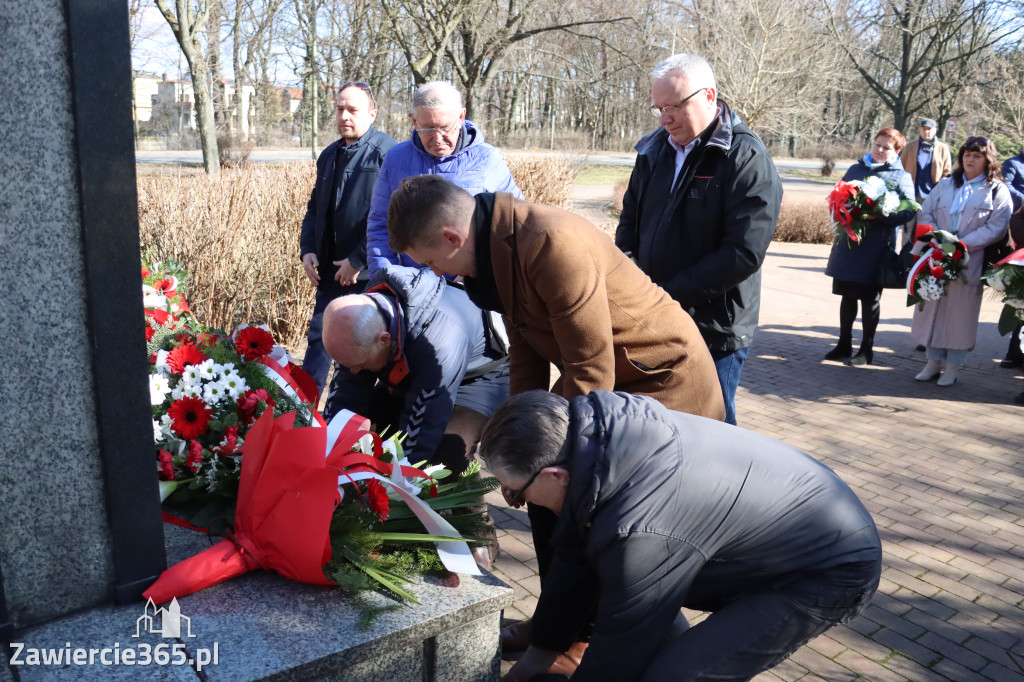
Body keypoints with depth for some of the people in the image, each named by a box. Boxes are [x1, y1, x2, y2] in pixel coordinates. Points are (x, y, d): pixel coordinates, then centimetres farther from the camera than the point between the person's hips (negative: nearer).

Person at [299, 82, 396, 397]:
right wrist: (307, 249, 5)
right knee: (318, 338, 11)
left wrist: (359, 260, -18)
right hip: (332, 271, 7)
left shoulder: (387, 153, -12)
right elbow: (314, 208, 21)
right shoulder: (329, 155, 15)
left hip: (370, 275, -7)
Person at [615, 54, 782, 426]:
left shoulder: (747, 159, -12)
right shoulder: (654, 150, 8)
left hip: (715, 334, -6)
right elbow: (630, 222, 18)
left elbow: (745, 253, -20)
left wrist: (669, 293, -20)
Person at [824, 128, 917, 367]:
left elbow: (908, 212, -10)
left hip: (877, 247, -4)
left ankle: (866, 350, 17)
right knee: (846, 296, 12)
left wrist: (878, 215, -24)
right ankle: (844, 344, 26)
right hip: (847, 242, 4)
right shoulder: (856, 169, 11)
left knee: (870, 299, 5)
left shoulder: (902, 177, -2)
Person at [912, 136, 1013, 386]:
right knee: (933, 309, 7)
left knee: (960, 314, 2)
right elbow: (925, 214, 7)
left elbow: (996, 228, -8)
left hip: (969, 264, -3)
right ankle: (933, 362, 19)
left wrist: (963, 244, -18)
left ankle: (952, 367, 13)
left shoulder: (997, 191, 1)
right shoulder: (946, 185, 13)